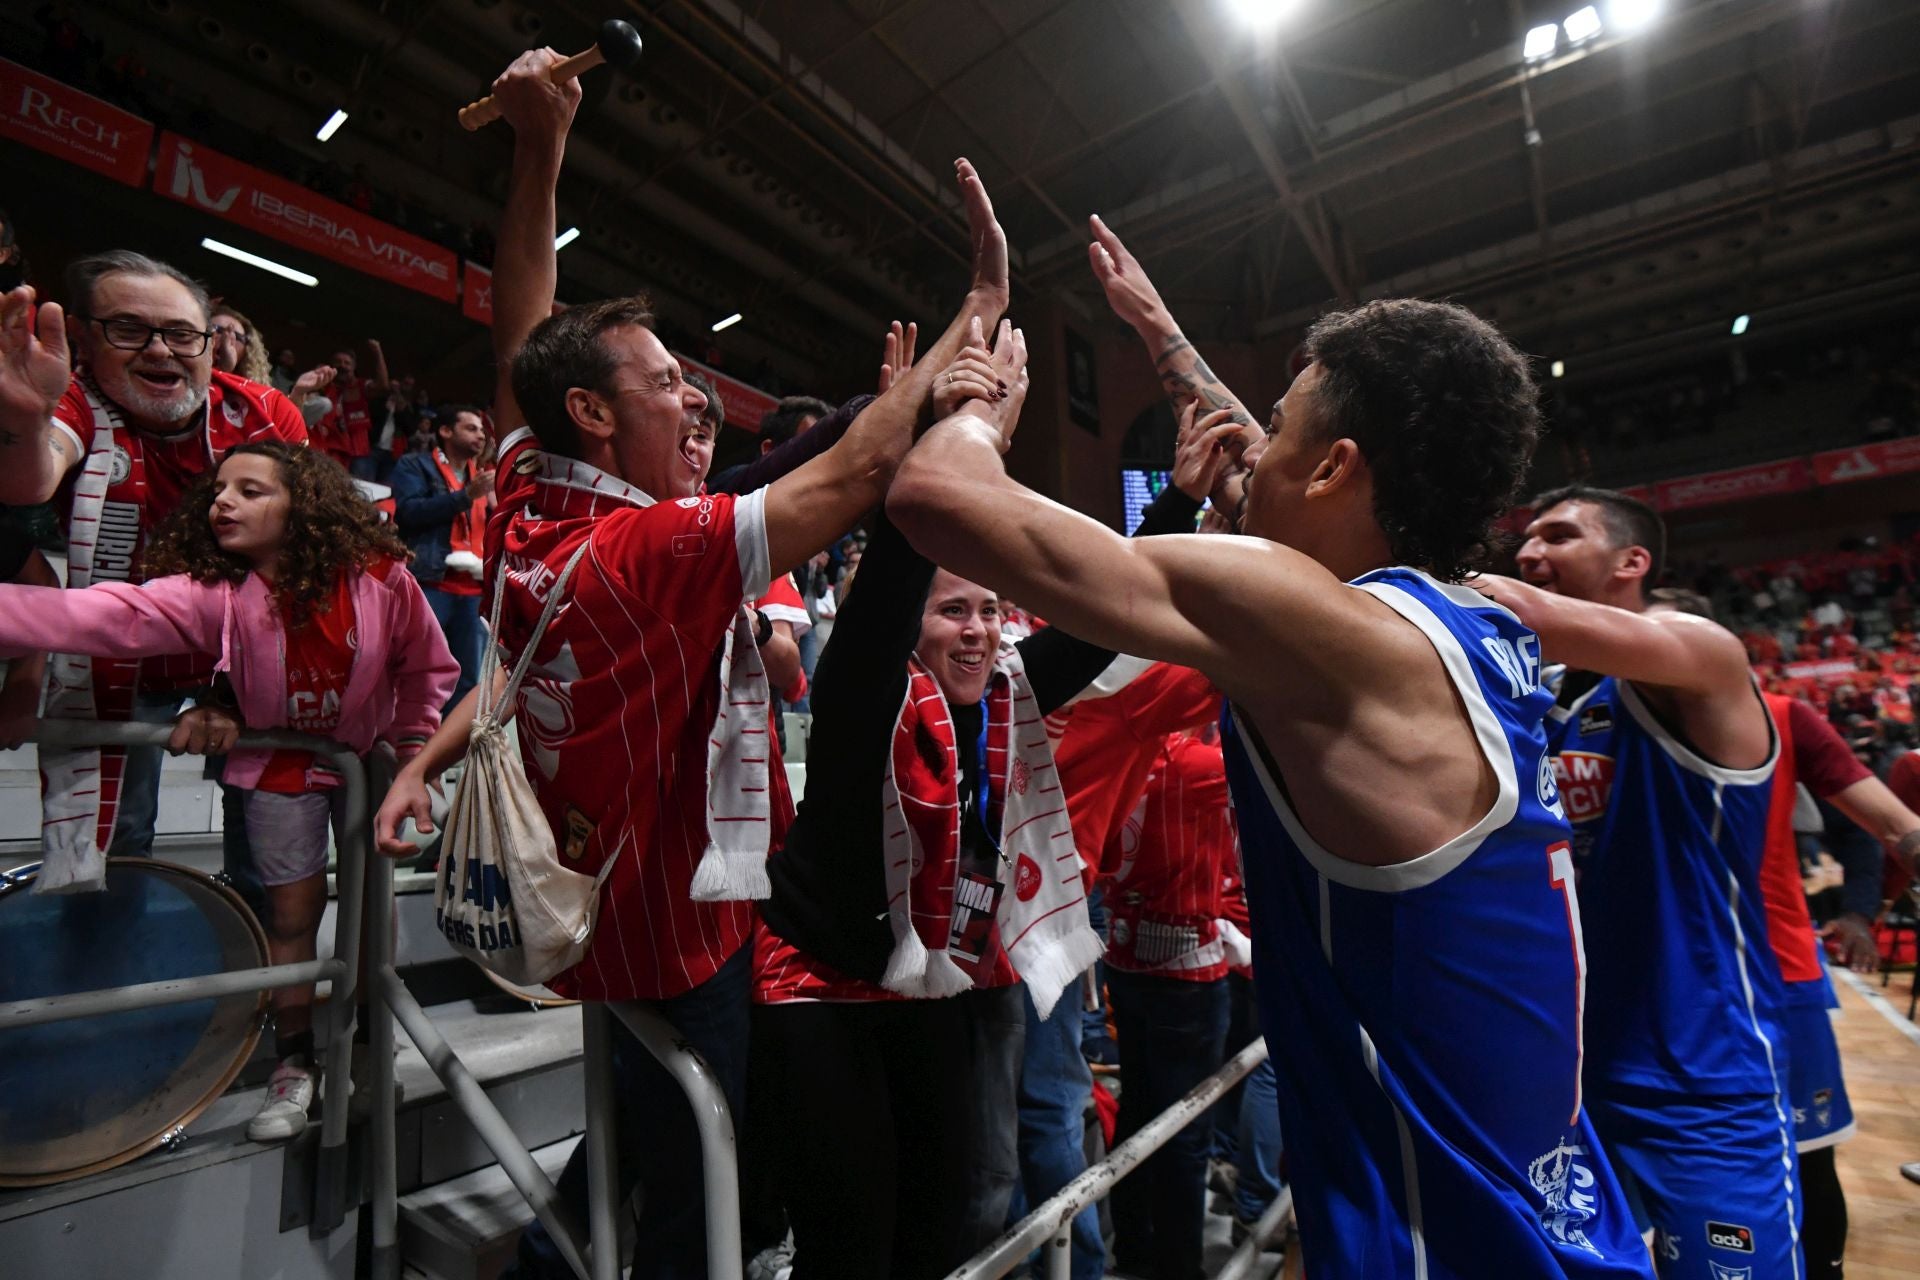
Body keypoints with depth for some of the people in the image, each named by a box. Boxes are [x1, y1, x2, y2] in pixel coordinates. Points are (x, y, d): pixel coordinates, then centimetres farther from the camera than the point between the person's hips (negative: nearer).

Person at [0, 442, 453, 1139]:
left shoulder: (378, 579, -19)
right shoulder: (212, 593, -18)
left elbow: (426, 665, -5)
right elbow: (106, 614, -33)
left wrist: (409, 742, -4)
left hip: (368, 754, 0)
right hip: (281, 767, 0)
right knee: (292, 907, 5)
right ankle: (294, 1061, 25)